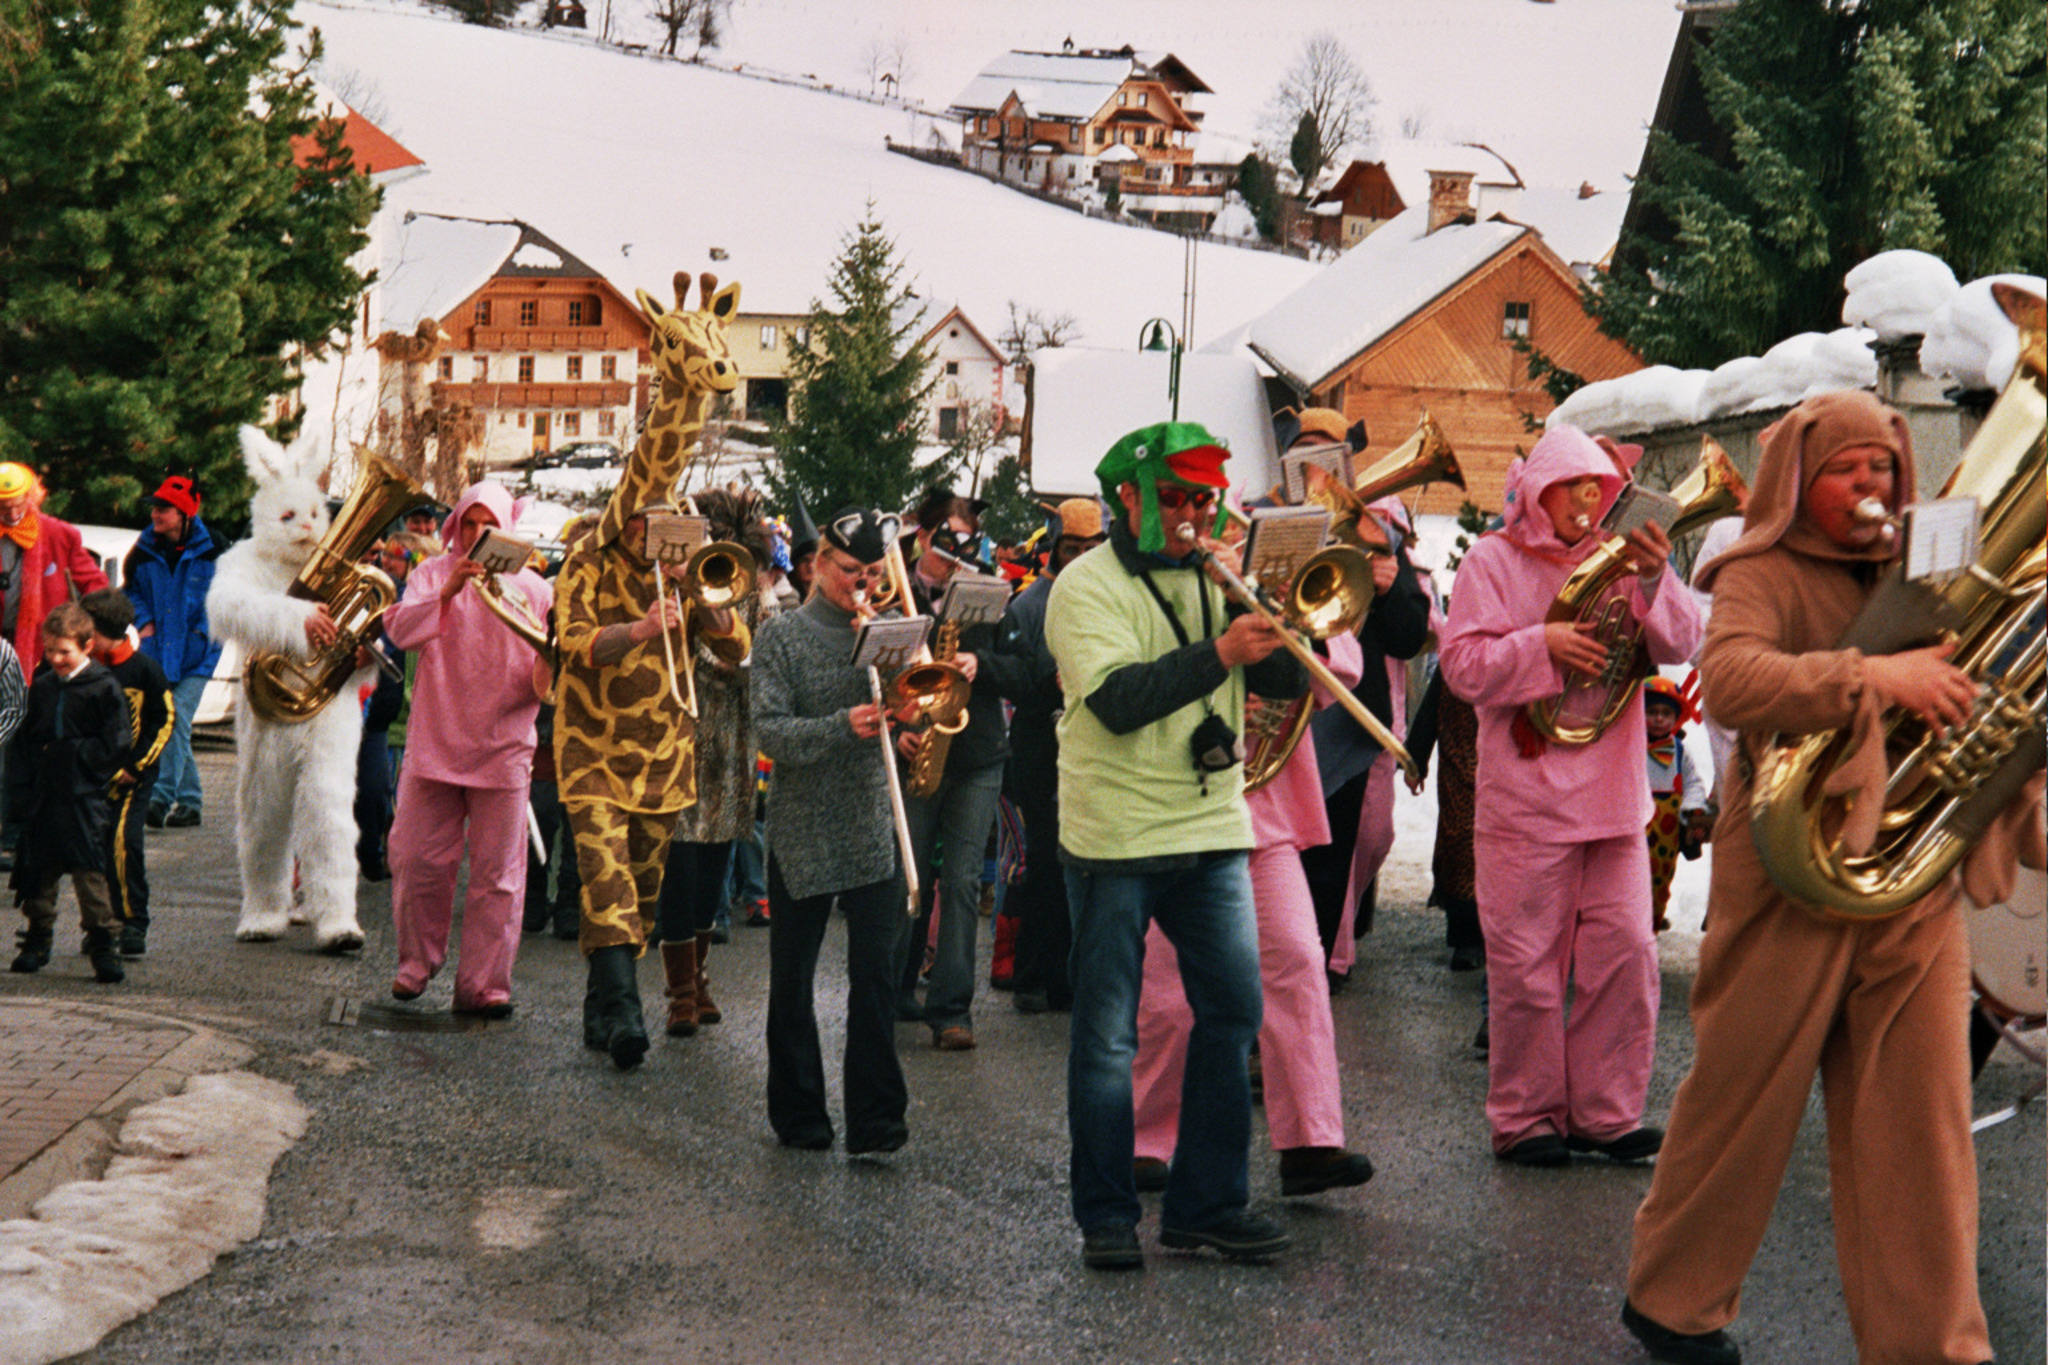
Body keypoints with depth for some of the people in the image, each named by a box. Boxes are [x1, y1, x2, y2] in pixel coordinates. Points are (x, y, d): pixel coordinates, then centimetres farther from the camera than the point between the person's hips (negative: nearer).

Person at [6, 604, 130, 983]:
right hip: (41, 795, 5)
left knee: (88, 870, -8)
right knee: (37, 868, 10)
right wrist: (20, 789, 4)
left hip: (82, 797, -5)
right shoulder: (41, 687, 8)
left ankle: (104, 946, -3)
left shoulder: (104, 688, -6)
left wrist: (71, 755, -11)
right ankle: (38, 941, 23)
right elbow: (23, 741, 12)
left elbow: (114, 745, -6)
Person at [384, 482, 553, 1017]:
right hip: (435, 742, 0)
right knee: (419, 861, 4)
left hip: (503, 747, 0)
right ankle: (417, 962, 25)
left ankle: (484, 984, 5)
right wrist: (448, 592, -24)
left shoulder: (532, 589, 8)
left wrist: (548, 669, -17)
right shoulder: (434, 574, 7)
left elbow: (545, 680, 7)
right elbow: (400, 630, -11)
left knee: (497, 873, -1)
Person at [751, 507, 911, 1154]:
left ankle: (876, 1117, -1)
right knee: (792, 979, 7)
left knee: (875, 972, -5)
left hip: (873, 828, 2)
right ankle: (798, 1114, 19)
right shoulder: (782, 634, -1)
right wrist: (842, 726, -24)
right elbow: (770, 733, -11)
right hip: (801, 829, -2)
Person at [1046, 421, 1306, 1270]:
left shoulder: (1218, 580, 12)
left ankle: (1208, 1203, 13)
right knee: (1107, 1033, 1)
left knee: (1233, 1010, 3)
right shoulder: (1089, 585, -6)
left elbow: (1286, 679, 4)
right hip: (1115, 837, -5)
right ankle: (1105, 1216, 11)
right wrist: (1220, 655, -28)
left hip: (1212, 829, 5)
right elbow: (1116, 698, -20)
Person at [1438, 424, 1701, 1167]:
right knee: (1527, 966, -1)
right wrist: (1543, 644, -19)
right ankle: (1524, 1118, 10)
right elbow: (1463, 666, -6)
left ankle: (1605, 1112, 11)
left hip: (1613, 792, 4)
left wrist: (1655, 578, -16)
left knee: (1625, 953, 1)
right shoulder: (1492, 561, 2)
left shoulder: (1617, 558, 12)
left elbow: (1680, 644, 1)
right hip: (1525, 793, -4)